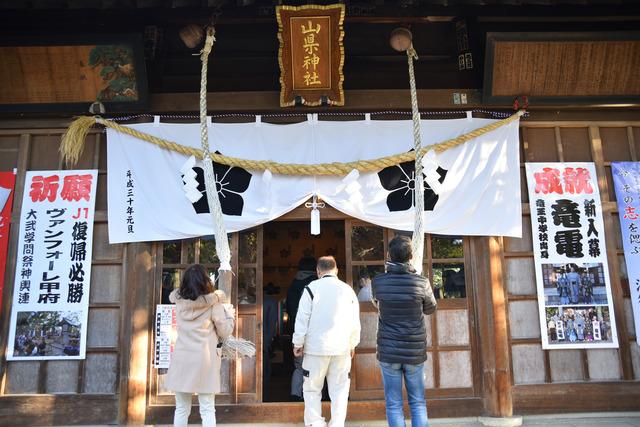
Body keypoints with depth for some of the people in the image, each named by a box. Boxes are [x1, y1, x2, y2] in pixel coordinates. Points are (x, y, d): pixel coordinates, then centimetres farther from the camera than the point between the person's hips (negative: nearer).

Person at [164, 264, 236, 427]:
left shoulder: (179, 301, 0)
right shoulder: (213, 303, -8)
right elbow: (224, 332, -1)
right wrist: (230, 313, 15)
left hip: (181, 359, 3)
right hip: (204, 360, -3)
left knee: (181, 409, 13)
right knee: (207, 410, 6)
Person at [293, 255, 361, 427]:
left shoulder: (312, 287, -4)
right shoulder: (348, 290, 5)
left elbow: (302, 318, -6)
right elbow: (355, 322, 9)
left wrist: (298, 343, 2)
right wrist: (352, 344, 20)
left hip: (316, 347, -2)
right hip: (342, 348, 2)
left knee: (312, 389, 8)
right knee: (339, 390, 9)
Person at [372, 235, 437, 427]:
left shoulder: (377, 282, -7)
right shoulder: (421, 282, -10)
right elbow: (430, 309, 8)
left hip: (388, 353, 0)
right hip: (414, 353, 0)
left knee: (393, 405, 6)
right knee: (418, 403, 13)